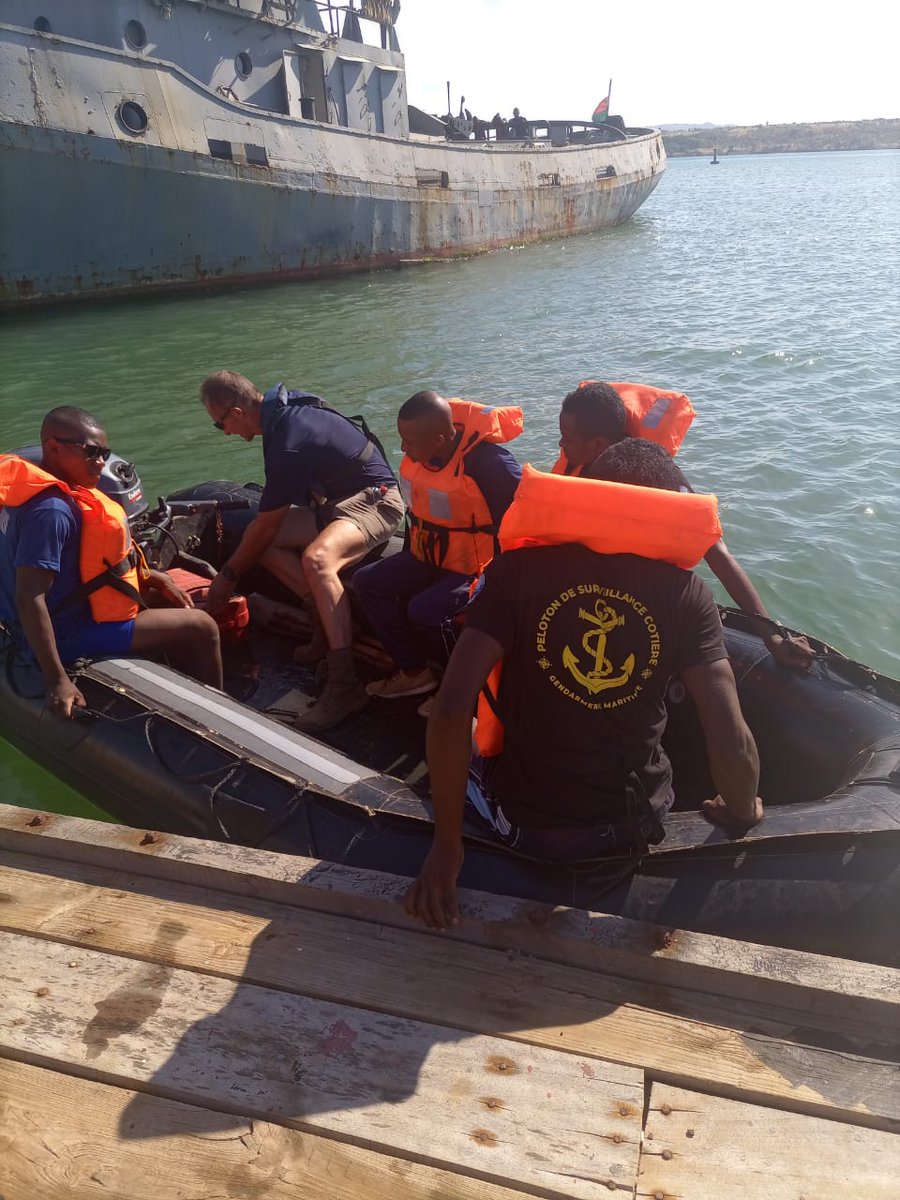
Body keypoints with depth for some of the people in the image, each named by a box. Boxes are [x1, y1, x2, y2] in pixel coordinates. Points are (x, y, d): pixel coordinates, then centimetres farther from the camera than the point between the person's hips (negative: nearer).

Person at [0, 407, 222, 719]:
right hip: (72, 634, -11)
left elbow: (88, 556, 15)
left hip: (70, 606, 11)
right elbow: (30, 598, -32)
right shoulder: (52, 510, -28)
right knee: (202, 627, -6)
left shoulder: (41, 488, 3)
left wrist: (147, 575, 8)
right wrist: (57, 681, -33)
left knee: (168, 597, 24)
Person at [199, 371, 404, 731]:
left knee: (317, 559, -38)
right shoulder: (283, 406, 2)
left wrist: (228, 575, -3)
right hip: (335, 501, 10)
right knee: (254, 536, -3)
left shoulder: (288, 443, -26)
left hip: (373, 500, -10)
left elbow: (267, 526, -17)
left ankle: (344, 686, -36)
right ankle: (328, 619, -6)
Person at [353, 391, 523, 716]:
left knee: (424, 612, -28)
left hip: (478, 567, -8)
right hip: (430, 558, 9)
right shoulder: (418, 455, -2)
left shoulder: (487, 461, -27)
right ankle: (414, 671, 6)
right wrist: (409, 560, 16)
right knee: (367, 581, -2)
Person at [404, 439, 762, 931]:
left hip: (517, 821, -1)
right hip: (629, 831, 2)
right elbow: (732, 749, -16)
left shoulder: (519, 569, -14)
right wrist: (741, 812, 6)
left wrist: (447, 844, -13)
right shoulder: (686, 593, -11)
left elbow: (451, 711, -23)